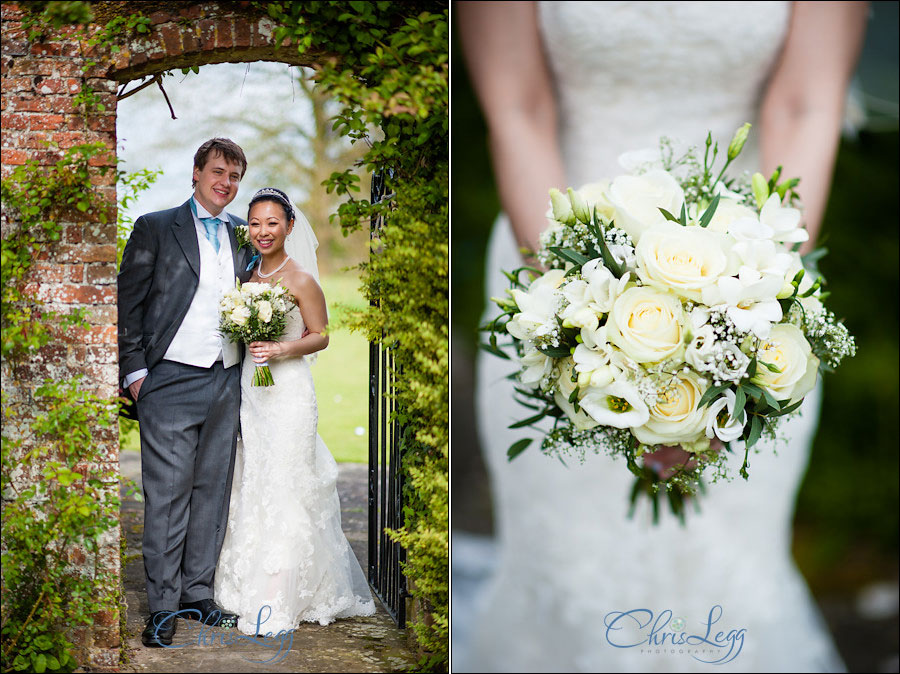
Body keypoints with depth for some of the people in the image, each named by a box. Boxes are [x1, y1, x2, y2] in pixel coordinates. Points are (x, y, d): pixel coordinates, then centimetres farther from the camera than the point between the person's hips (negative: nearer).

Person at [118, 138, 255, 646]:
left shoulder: (242, 235, 13)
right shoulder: (155, 228, 1)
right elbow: (129, 303, -1)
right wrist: (136, 370, -8)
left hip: (226, 382, 5)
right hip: (172, 381, -4)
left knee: (213, 490, 10)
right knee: (167, 494, -3)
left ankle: (199, 593, 19)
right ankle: (164, 605, 3)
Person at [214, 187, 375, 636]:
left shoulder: (301, 280, -7)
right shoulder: (248, 277, 11)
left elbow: (320, 336, -4)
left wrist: (283, 350, -19)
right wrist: (247, 343, 4)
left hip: (289, 391, -6)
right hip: (249, 390, 6)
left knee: (285, 491, -7)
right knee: (250, 489, 8)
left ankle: (277, 605, -7)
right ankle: (249, 589, 17)